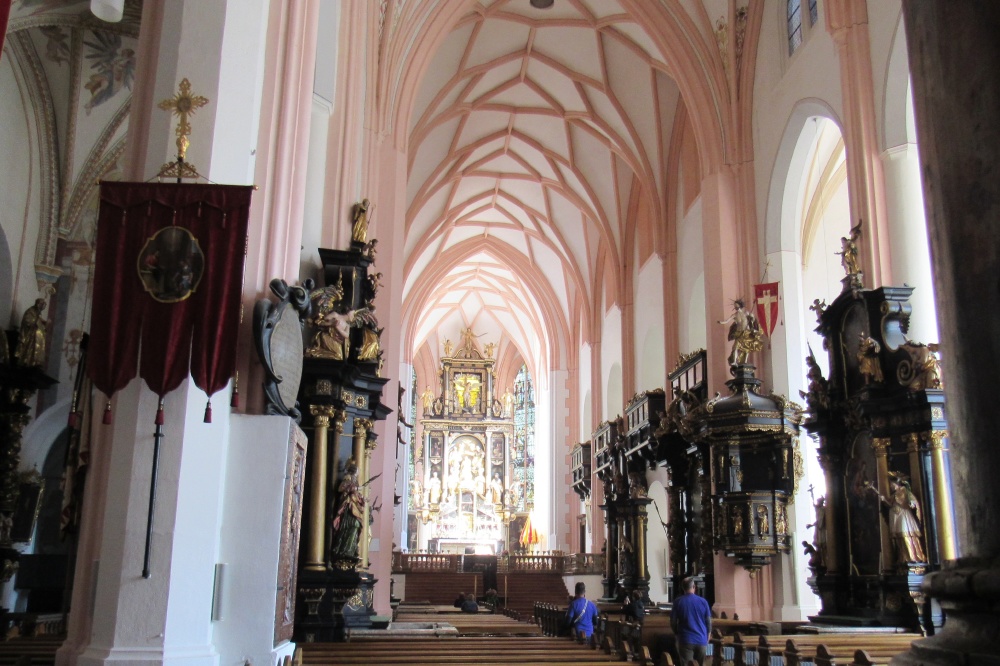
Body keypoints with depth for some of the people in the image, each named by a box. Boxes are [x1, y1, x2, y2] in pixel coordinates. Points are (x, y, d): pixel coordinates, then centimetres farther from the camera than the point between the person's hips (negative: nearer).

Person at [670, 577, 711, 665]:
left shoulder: (678, 602, -4)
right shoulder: (703, 601, -1)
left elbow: (673, 622, 0)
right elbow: (709, 621, 4)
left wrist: (677, 634, 17)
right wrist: (707, 637, 17)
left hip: (685, 640, -2)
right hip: (701, 640, 2)